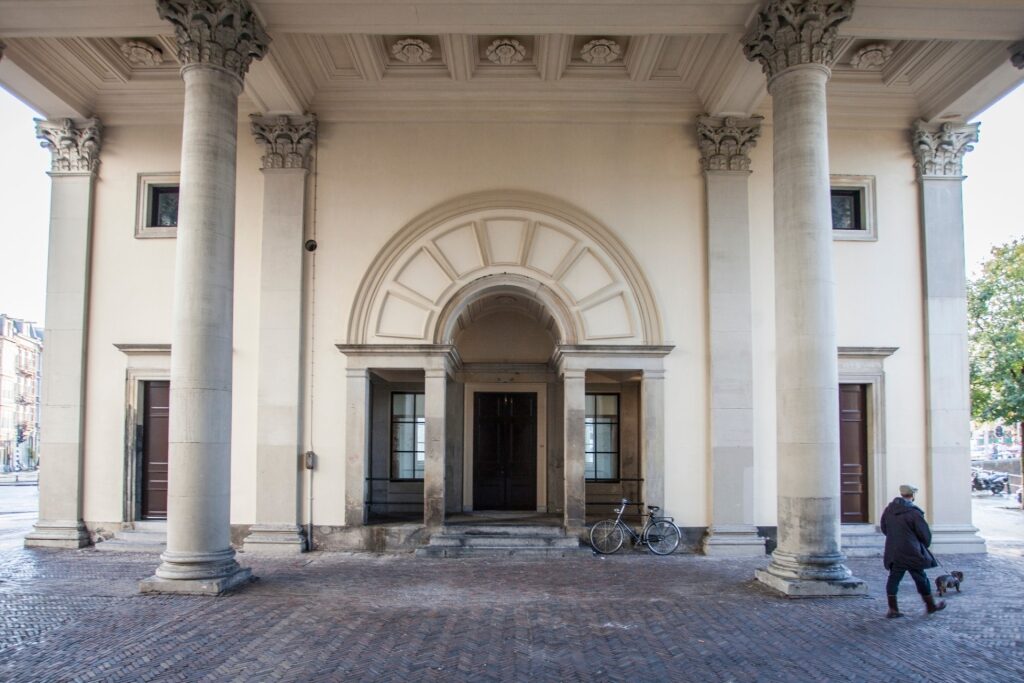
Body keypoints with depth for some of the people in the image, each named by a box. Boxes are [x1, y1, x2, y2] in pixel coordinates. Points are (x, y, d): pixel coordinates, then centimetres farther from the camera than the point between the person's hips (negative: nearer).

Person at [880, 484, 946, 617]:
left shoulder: (888, 510, 4)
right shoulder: (914, 512, -15)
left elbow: (884, 529, 15)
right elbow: (925, 533, -9)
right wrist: (925, 545, 11)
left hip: (893, 553, 5)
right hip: (911, 552, -5)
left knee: (893, 579, 7)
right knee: (921, 579, 11)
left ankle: (893, 609, 5)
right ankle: (931, 605, 26)